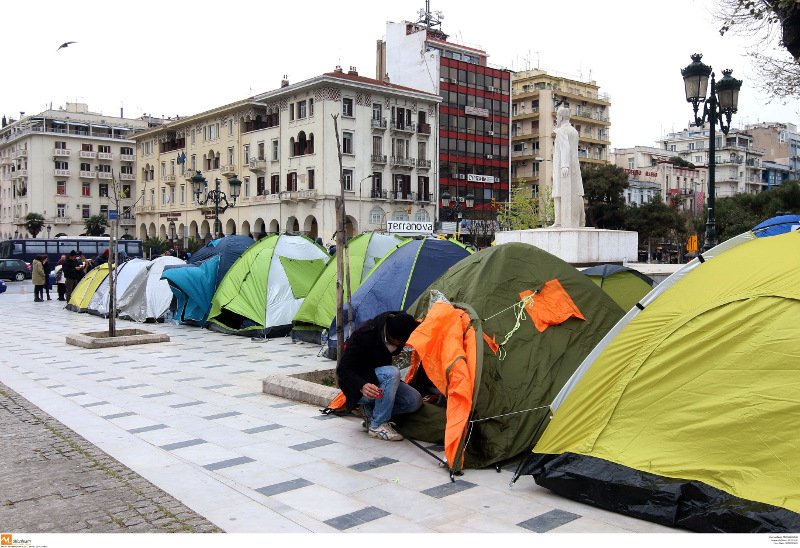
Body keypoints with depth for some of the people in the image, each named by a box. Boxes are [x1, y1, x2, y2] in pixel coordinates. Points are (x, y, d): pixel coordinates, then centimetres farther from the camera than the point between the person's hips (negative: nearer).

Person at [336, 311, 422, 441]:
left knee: (415, 401, -15)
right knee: (392, 373, -34)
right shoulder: (364, 335, -28)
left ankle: (370, 411, 2)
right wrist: (362, 386, -44)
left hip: (380, 379, 6)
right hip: (359, 388, -6)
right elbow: (343, 370, -27)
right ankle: (378, 425, -21)